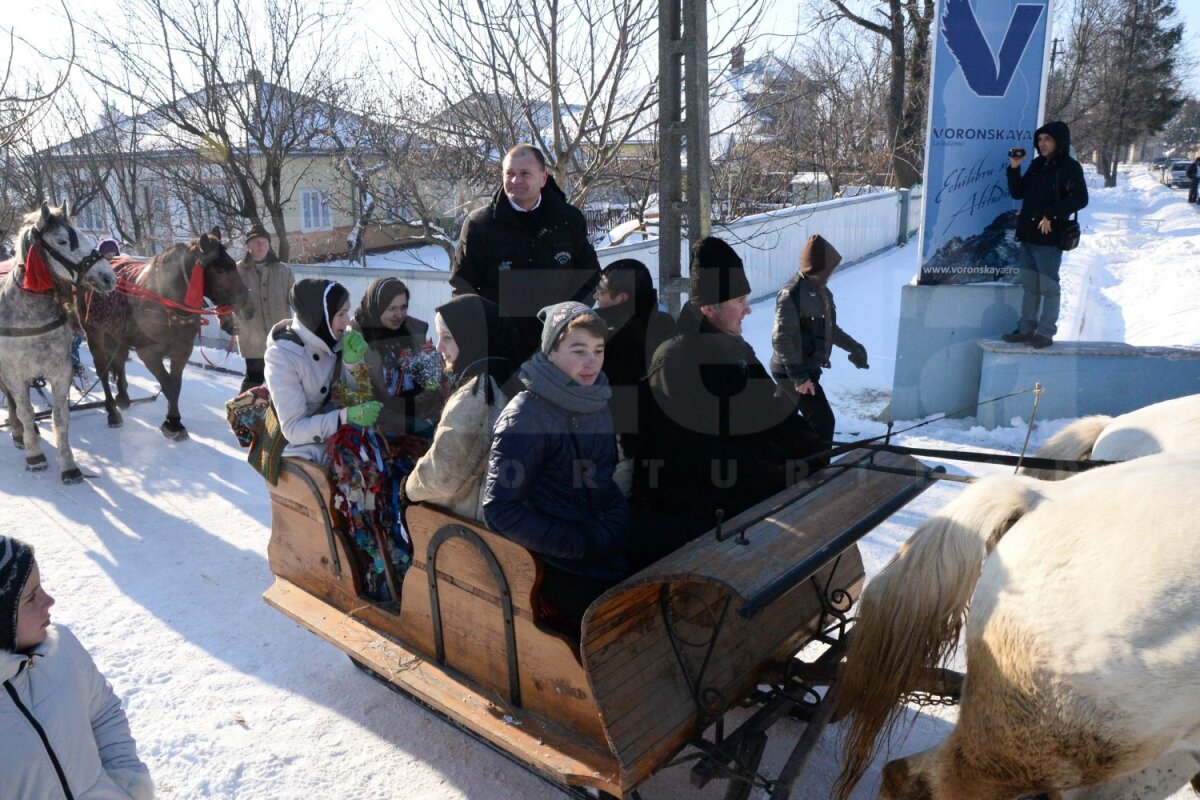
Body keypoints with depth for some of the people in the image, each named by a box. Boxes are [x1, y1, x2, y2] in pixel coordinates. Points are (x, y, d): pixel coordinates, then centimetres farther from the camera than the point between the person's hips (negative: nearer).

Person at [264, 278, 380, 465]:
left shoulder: (331, 342, -2)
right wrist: (346, 417, -34)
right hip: (302, 450, -6)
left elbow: (355, 397, -1)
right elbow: (294, 429, -22)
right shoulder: (282, 357, -19)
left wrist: (355, 364, -18)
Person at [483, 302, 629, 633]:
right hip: (565, 569, -7)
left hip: (612, 552, 7)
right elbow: (500, 510, -18)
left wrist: (615, 525, -1)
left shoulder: (596, 403, 6)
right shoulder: (526, 416, -16)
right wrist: (582, 544, -18)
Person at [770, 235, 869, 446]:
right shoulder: (792, 293, -21)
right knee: (822, 420, -7)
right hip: (793, 372, -9)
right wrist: (798, 375, -27)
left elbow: (828, 327, 22)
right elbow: (782, 338, -25)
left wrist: (853, 346, 24)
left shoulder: (820, 290, 8)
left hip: (807, 368, 9)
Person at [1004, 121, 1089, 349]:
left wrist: (1051, 215, -18)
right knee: (1029, 285, 10)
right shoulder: (1037, 165, 15)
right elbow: (1017, 193, 15)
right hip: (1028, 234, 7)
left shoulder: (1069, 167, -5)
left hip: (1049, 236, -7)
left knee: (1048, 286, -3)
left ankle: (1045, 333, 1)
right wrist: (1014, 169, 2)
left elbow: (1080, 199, -14)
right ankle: (1026, 329, 17)